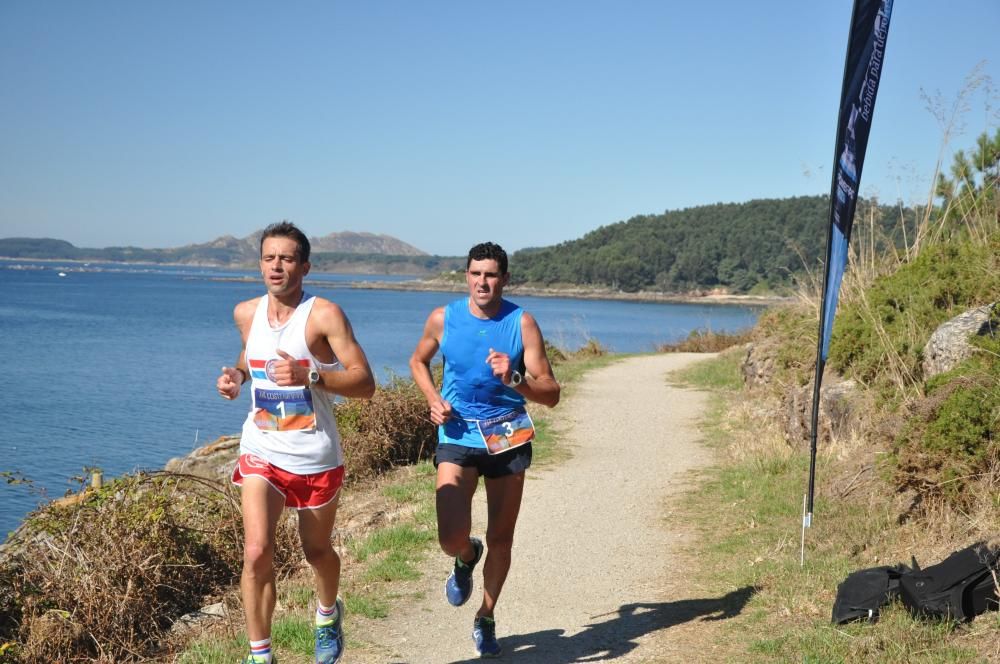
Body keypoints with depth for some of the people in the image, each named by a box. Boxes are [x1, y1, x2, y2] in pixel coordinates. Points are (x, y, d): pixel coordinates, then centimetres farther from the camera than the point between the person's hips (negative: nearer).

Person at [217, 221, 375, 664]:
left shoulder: (325, 315, -14)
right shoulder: (246, 314, 1)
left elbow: (365, 383, -19)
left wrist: (309, 376, -34)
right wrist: (236, 375, 3)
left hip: (315, 455, -2)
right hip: (261, 449, 2)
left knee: (316, 551, 17)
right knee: (257, 552, -14)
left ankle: (327, 614, 49)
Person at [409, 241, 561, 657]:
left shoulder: (522, 323, -9)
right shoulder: (443, 319, -4)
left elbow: (551, 395, -11)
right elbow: (418, 362, 16)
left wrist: (515, 379, -30)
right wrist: (433, 399, -1)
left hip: (507, 436, 0)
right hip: (458, 436, 0)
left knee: (500, 538, 10)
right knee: (451, 538, -15)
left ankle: (486, 619, 33)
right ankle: (467, 557, 24)